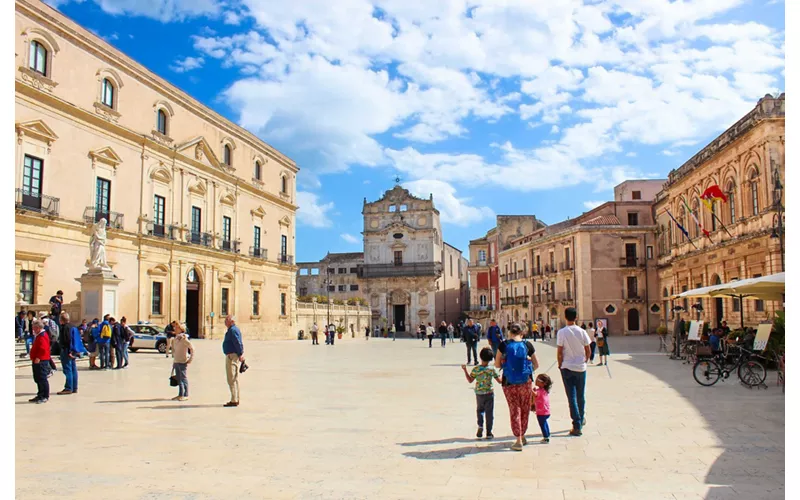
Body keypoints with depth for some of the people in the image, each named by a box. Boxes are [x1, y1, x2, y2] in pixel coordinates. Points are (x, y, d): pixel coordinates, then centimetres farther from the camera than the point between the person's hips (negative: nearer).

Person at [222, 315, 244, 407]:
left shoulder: (232, 330, -15)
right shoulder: (233, 329, 18)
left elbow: (238, 343, -22)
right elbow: (238, 343, 18)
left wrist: (240, 354, -22)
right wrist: (240, 354, 14)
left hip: (232, 356, -11)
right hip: (232, 356, 11)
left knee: (231, 379, -8)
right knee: (234, 379, 15)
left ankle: (234, 400, -7)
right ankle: (236, 399, 21)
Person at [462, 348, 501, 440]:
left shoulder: (476, 369, -10)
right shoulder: (492, 370, -10)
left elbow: (470, 380, -1)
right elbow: (499, 381, -4)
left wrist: (465, 370, 5)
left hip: (479, 393, 1)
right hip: (489, 393, -1)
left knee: (480, 410, 23)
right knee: (489, 412, 7)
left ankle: (480, 426, 3)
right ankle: (488, 433, 10)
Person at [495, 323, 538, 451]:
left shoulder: (504, 345, -7)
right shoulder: (527, 345, -2)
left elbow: (497, 364, -1)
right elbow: (536, 365, 6)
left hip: (509, 383, -1)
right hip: (526, 382, 1)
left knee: (514, 410, 7)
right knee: (525, 409, 17)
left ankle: (519, 441, 6)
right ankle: (522, 436, 31)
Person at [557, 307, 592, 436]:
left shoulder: (561, 332, -11)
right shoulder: (582, 332, -4)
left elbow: (559, 352, -10)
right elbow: (588, 351, 1)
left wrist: (560, 364, 6)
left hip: (567, 367, -2)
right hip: (581, 367, 2)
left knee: (571, 397, 0)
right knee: (581, 396, 18)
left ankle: (577, 426, -4)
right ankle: (581, 420, 34)